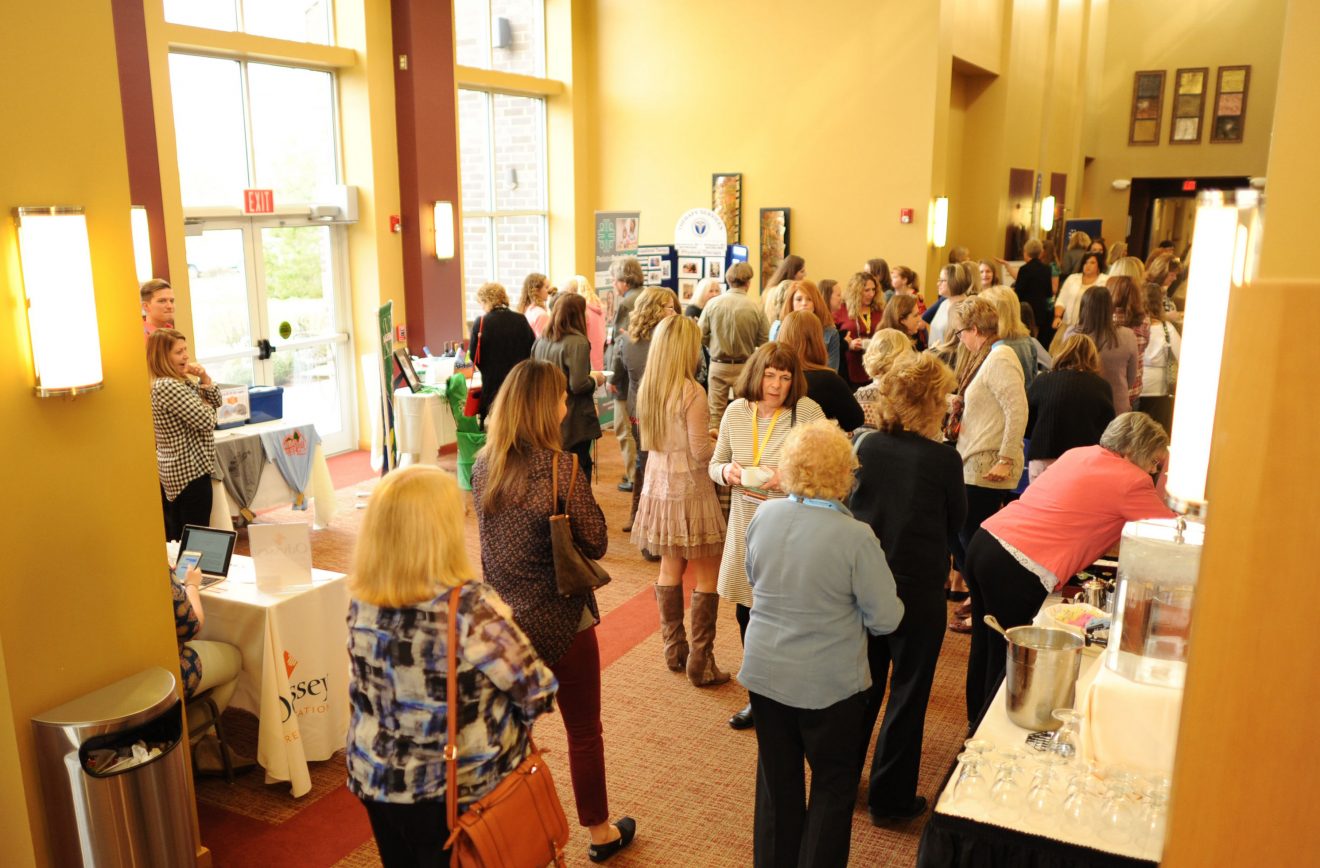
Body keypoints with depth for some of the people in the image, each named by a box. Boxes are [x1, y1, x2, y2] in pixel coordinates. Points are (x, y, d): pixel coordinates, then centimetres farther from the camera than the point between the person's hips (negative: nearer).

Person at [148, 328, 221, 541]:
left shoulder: (181, 380, 9)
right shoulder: (167, 387, -20)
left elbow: (216, 401, 15)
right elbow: (206, 421, -22)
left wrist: (204, 377, -2)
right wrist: (203, 405, 0)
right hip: (189, 472, -10)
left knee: (175, 538, 17)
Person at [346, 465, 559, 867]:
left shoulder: (361, 600, -11)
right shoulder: (470, 606, -27)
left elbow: (370, 689, 4)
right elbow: (537, 691, -19)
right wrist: (509, 720, 2)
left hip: (376, 779, 5)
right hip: (461, 790, -4)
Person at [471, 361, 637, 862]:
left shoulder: (484, 466, -3)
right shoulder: (560, 467, -21)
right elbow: (596, 543, -12)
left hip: (502, 617, 5)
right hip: (560, 621, -5)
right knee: (584, 732, 14)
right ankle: (600, 833, 32)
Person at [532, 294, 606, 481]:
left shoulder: (540, 341, 4)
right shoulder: (577, 343, -17)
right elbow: (578, 385, -22)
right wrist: (595, 379, -3)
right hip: (574, 423, -7)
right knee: (579, 473, 5)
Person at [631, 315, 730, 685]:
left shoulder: (647, 388, 3)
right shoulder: (691, 392, -19)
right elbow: (702, 453, -16)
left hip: (658, 487, 7)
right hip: (690, 489, -7)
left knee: (670, 567, 17)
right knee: (707, 573, 4)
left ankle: (674, 650, 26)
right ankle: (700, 661, 7)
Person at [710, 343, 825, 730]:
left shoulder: (807, 412, -12)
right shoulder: (736, 411, 1)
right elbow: (715, 463, 12)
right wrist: (726, 471, -10)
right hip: (746, 527, 5)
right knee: (747, 614, 14)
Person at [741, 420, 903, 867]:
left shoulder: (764, 516, -9)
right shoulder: (855, 536, -23)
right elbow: (885, 618, -15)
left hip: (764, 671, 5)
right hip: (829, 681, -4)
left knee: (777, 776, 22)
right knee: (833, 781, 18)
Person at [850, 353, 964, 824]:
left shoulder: (867, 446, -7)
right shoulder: (943, 458, -18)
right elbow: (955, 520, -3)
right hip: (919, 589, -4)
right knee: (908, 692, 12)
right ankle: (890, 797, 23)